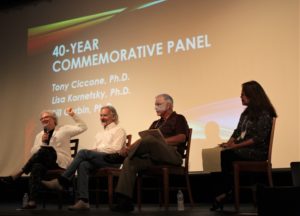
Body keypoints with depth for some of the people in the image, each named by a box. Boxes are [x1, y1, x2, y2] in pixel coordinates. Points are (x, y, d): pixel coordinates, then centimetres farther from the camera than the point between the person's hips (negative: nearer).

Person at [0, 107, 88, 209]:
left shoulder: (64, 129, 8)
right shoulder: (39, 135, 21)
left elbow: (83, 127, 0)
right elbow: (33, 153, 14)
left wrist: (73, 115, -7)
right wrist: (42, 142, -2)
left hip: (61, 163, -3)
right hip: (45, 163, 4)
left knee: (44, 150, -31)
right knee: (37, 167, -33)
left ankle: (18, 174, -24)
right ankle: (32, 201, -42)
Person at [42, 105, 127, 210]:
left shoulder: (119, 130, 8)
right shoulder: (100, 134, 31)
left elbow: (116, 149, -7)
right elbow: (94, 149, 21)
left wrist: (97, 149, -10)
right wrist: (93, 150, -3)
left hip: (111, 159, -6)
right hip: (98, 159, 6)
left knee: (83, 152, -27)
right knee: (83, 165, -30)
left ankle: (61, 182, -25)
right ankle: (83, 201, -38)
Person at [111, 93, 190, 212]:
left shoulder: (178, 118, 12)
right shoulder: (156, 123, 31)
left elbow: (182, 137, -7)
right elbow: (143, 140, 20)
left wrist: (161, 142, -18)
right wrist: (130, 148, 0)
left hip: (172, 155, -6)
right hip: (154, 157, 6)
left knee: (150, 140, -35)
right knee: (130, 161, -22)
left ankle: (121, 155, -15)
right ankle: (125, 201, -29)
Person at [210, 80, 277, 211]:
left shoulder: (264, 114, -8)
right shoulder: (246, 112, 17)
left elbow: (258, 138, -17)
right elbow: (238, 131, 14)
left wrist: (236, 146, -21)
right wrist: (230, 143, -7)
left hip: (258, 151, -7)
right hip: (243, 149, 7)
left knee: (226, 155, -26)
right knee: (224, 154, -23)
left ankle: (226, 192, -12)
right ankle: (226, 191, -23)